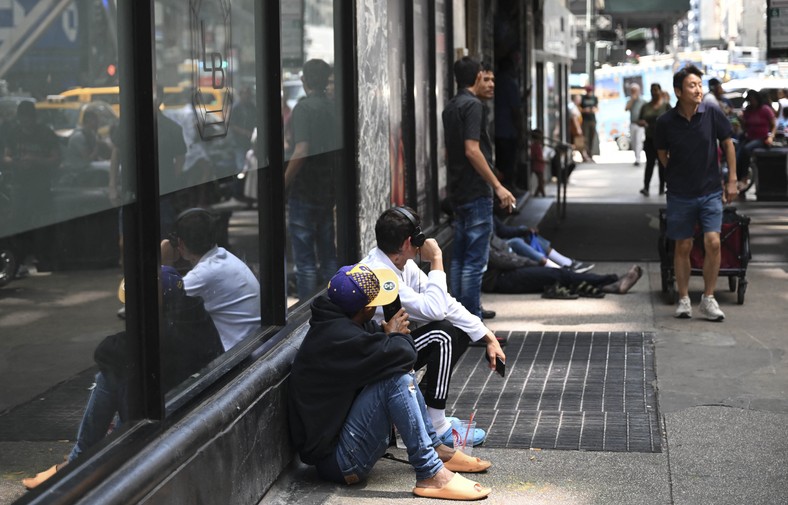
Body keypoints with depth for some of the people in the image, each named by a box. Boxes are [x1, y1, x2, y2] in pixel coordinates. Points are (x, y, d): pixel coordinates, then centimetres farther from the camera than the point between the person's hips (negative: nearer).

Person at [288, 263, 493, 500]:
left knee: (398, 369, 13)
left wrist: (393, 335, -9)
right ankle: (430, 475, -21)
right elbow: (404, 354, -26)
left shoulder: (345, 321, 5)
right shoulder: (339, 338, -25)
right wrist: (395, 336, -5)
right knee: (396, 378, -24)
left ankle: (436, 449, 14)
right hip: (337, 460, -10)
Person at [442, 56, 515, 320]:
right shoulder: (473, 105, -14)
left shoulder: (450, 107, 14)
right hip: (476, 192, -10)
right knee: (475, 259, -7)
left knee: (459, 257, 13)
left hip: (458, 191, 10)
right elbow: (472, 150, -21)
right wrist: (498, 186, -20)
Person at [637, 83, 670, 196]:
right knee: (650, 162, -6)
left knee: (662, 163, 4)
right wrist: (641, 122, -13)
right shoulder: (646, 107, 9)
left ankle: (662, 187, 10)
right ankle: (646, 187, -12)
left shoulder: (666, 106, 1)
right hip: (650, 139, 2)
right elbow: (639, 120, 10)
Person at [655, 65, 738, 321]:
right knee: (683, 246, 6)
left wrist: (732, 180, 5)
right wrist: (678, 176, 8)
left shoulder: (713, 114, -8)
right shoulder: (666, 122, -8)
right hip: (680, 194, 0)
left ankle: (708, 298, 4)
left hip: (711, 191, 0)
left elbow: (727, 144, 5)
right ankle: (683, 299, 20)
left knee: (713, 242, -10)